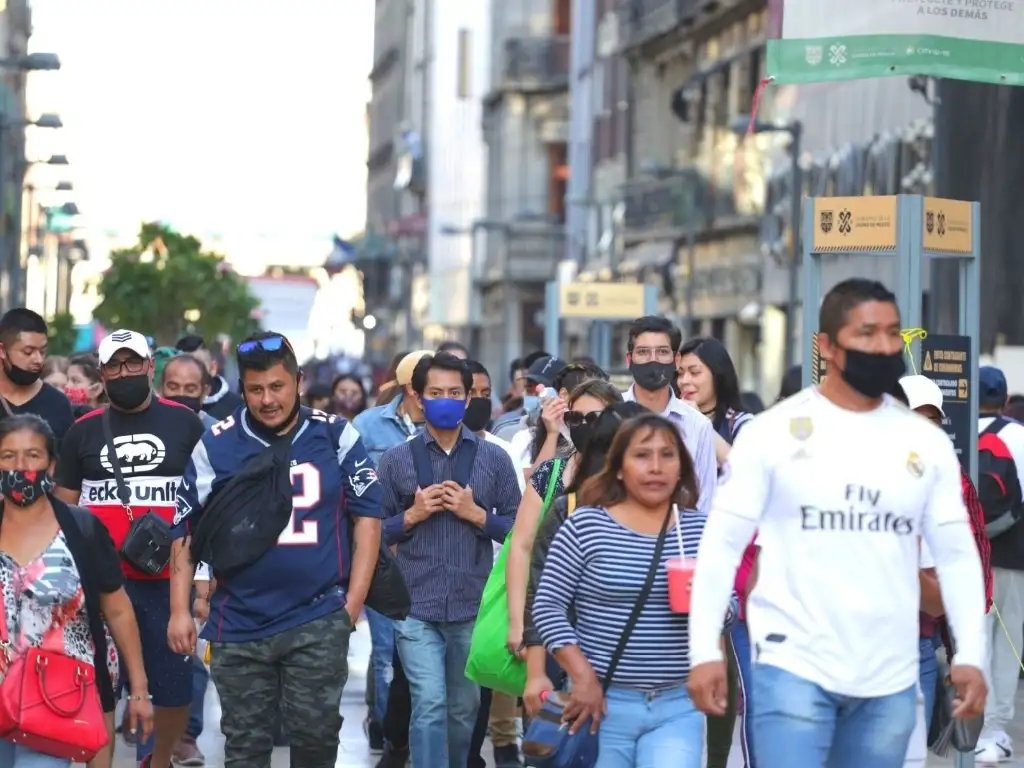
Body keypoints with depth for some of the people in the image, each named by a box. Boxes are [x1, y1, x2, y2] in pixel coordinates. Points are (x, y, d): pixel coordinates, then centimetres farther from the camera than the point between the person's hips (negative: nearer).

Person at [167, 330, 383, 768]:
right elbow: (185, 529, 6)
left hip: (319, 621, -1)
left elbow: (367, 515, 4)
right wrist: (179, 611, 1)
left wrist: (353, 602, -2)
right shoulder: (216, 445, 0)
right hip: (239, 625, 1)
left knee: (316, 732, -1)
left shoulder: (335, 436, 0)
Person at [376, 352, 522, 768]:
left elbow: (518, 528, 3)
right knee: (429, 706, -10)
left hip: (473, 607, 2)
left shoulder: (494, 459, 4)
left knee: (464, 708, 13)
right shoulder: (396, 460, 3)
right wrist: (412, 515, -12)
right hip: (416, 607, -2)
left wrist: (475, 514, -11)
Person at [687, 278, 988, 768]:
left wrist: (970, 655, -1)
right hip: (793, 670, -4)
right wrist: (705, 651, -10)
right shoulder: (772, 433, -3)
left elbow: (957, 553, 10)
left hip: (891, 681, 4)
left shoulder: (927, 444, 7)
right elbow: (722, 545, -2)